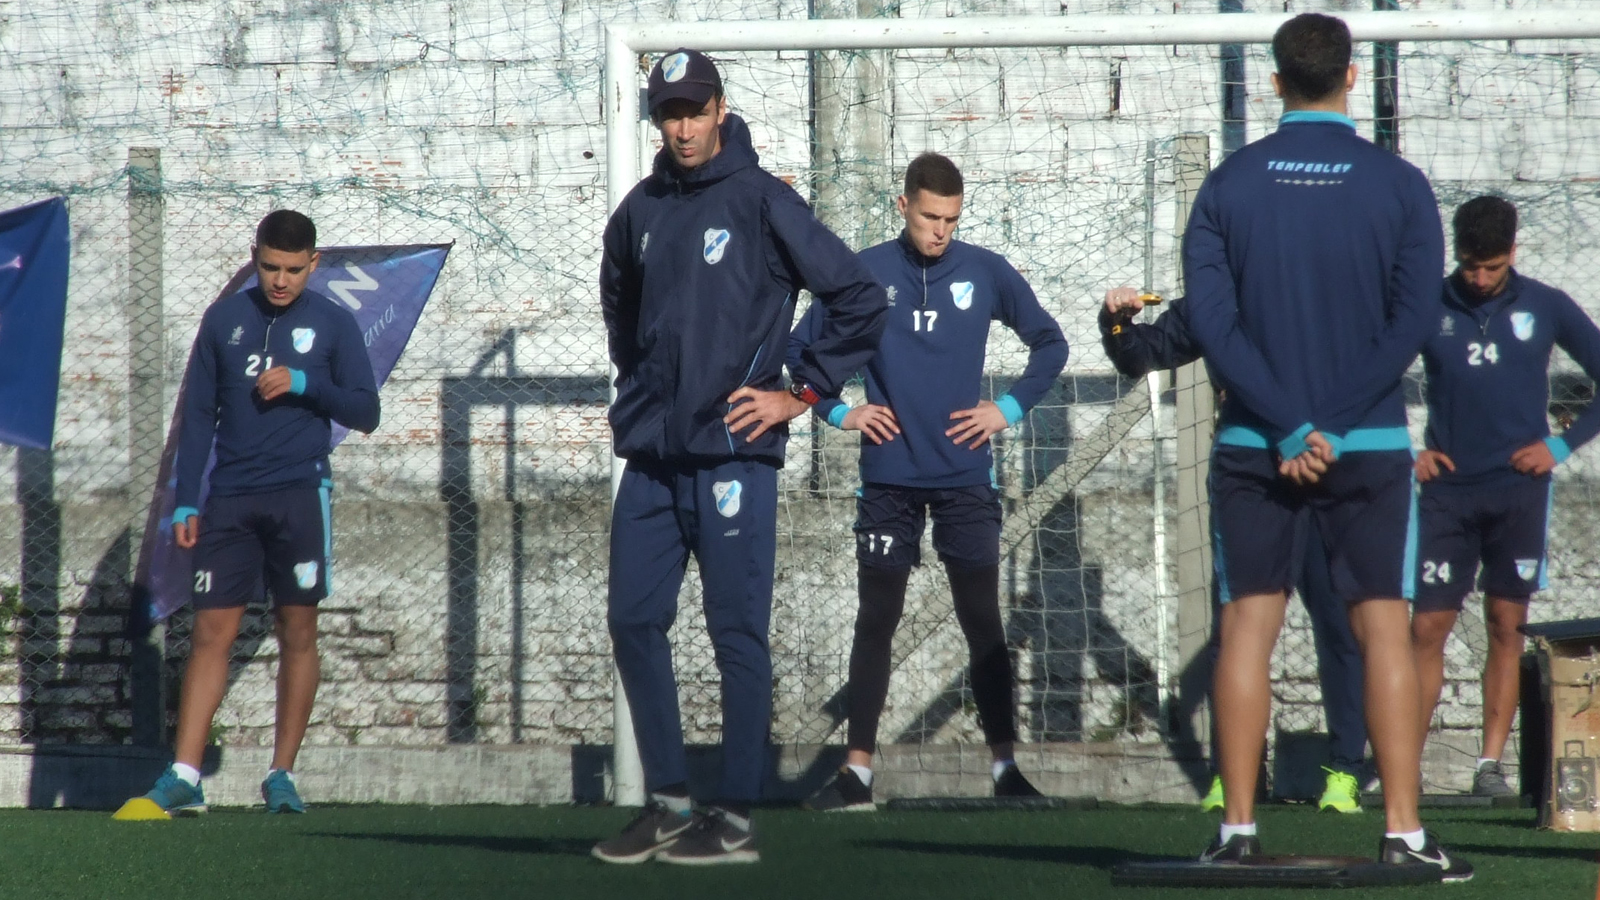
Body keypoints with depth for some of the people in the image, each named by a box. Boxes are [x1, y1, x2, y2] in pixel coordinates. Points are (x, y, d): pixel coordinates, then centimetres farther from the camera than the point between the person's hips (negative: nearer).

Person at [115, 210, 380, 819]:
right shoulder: (223, 320, 9)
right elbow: (198, 415, 10)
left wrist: (304, 384, -12)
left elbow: (365, 413, 3)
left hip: (300, 494, -1)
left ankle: (282, 775, 8)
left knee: (297, 631, 0)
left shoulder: (333, 324, 4)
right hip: (229, 498, 1)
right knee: (211, 631, -3)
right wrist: (185, 501, 4)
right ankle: (182, 780, -7)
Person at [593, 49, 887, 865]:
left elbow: (860, 299, -7)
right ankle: (668, 805, 14)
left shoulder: (760, 200, -5)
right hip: (649, 458, 6)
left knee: (737, 634, -3)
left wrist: (801, 393, -5)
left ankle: (735, 819, 0)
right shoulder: (641, 210, 12)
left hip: (732, 454, -6)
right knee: (633, 622, 5)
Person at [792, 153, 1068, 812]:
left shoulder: (986, 273, 2)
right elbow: (799, 347, 10)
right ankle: (857, 771, 5)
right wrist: (837, 411, 1)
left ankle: (1005, 766, 2)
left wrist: (1011, 408, 3)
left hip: (965, 478, 0)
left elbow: (1050, 343, 12)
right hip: (888, 479, 0)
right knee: (875, 622, 2)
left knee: (983, 622, -1)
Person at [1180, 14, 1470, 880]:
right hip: (1370, 448, -1)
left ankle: (1238, 830, 2)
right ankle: (1403, 832, -1)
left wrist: (1286, 426, -10)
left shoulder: (1228, 184, 1)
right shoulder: (1399, 185, -1)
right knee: (1384, 629, 3)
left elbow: (1210, 317, -7)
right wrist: (1332, 425, -10)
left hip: (1254, 446, 1)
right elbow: (1414, 320, -9)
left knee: (1246, 628, 5)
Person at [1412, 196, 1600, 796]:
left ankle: (1492, 764, 5)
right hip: (1448, 491, 0)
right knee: (1427, 628, -3)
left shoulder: (1547, 308, 2)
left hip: (1519, 492, 0)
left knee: (1506, 628, 1)